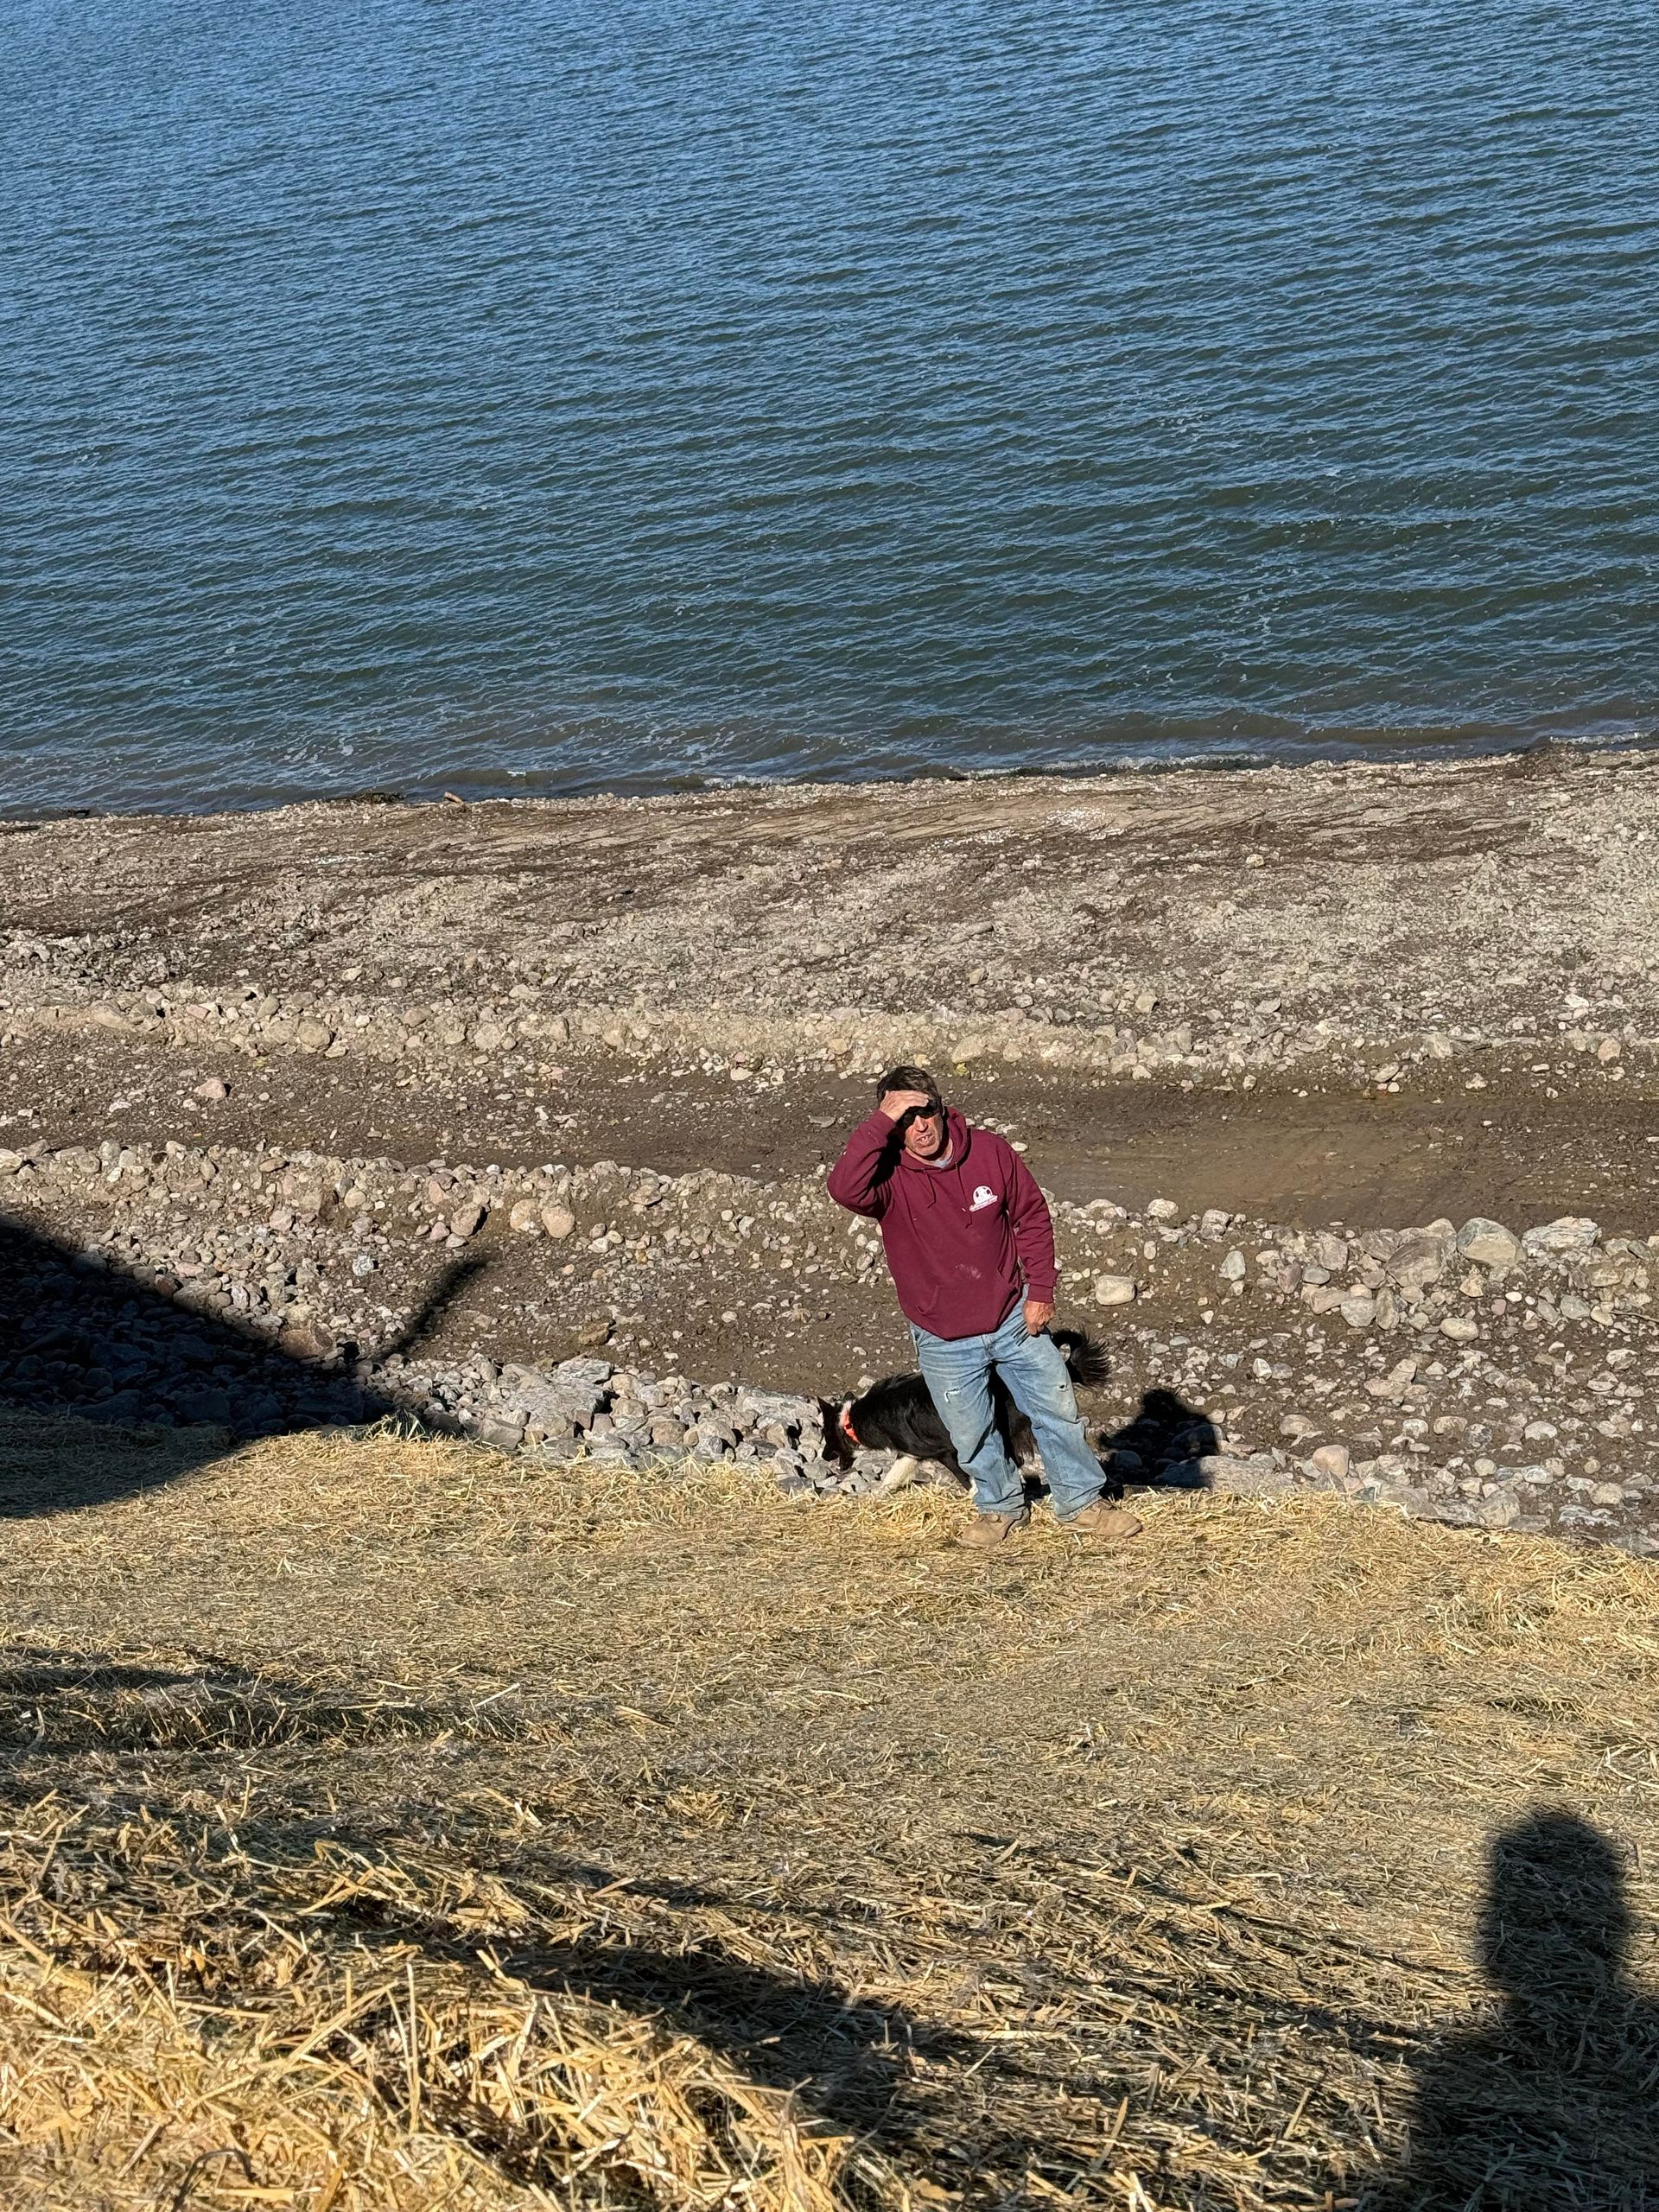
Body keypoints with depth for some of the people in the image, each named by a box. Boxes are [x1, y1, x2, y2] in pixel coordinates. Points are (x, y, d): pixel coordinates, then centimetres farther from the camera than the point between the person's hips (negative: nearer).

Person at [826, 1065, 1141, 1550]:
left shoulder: (990, 1151, -11)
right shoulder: (889, 1176, -18)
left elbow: (1032, 1216, 0)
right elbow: (845, 1189, -41)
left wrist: (1040, 1290, -3)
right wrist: (881, 1123, -38)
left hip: (1014, 1318, 2)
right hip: (944, 1340, -1)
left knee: (1058, 1409, 12)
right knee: (972, 1435, 13)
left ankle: (1081, 1502, 33)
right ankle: (1000, 1506, 40)